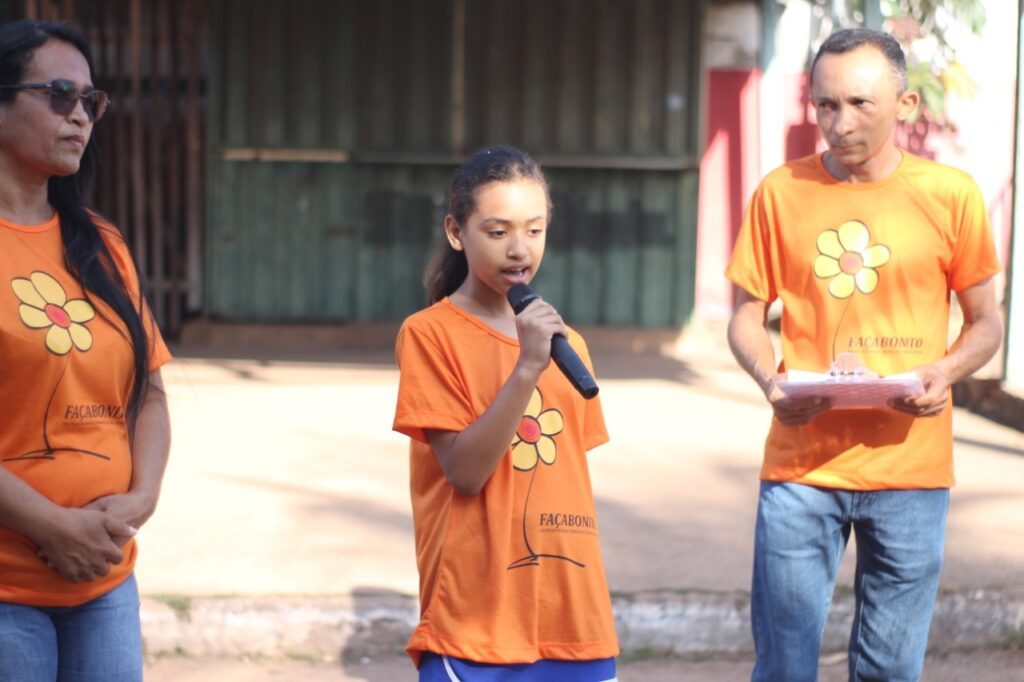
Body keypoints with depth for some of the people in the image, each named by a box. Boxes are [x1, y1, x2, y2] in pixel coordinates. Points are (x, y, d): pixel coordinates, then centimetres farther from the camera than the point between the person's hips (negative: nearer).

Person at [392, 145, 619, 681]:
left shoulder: (563, 341, 11)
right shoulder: (429, 334, -6)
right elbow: (465, 471, -13)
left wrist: (591, 610, 14)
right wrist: (526, 368, -21)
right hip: (476, 629, -5)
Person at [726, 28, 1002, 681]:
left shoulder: (951, 194, 0)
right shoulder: (781, 192, 2)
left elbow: (985, 324, 7)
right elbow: (747, 316, 7)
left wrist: (945, 371, -13)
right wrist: (770, 379, -13)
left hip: (912, 466, 0)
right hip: (801, 462, 0)